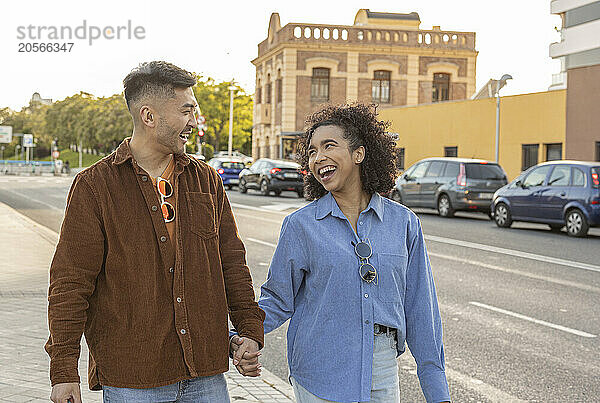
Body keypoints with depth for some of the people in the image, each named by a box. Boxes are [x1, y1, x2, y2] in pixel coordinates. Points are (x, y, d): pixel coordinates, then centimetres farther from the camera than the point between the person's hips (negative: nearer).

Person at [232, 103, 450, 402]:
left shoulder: (403, 223, 1)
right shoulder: (300, 225, -2)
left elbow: (419, 308, 4)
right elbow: (278, 299, 3)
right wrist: (243, 338, -17)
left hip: (382, 376, 2)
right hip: (320, 375, -1)